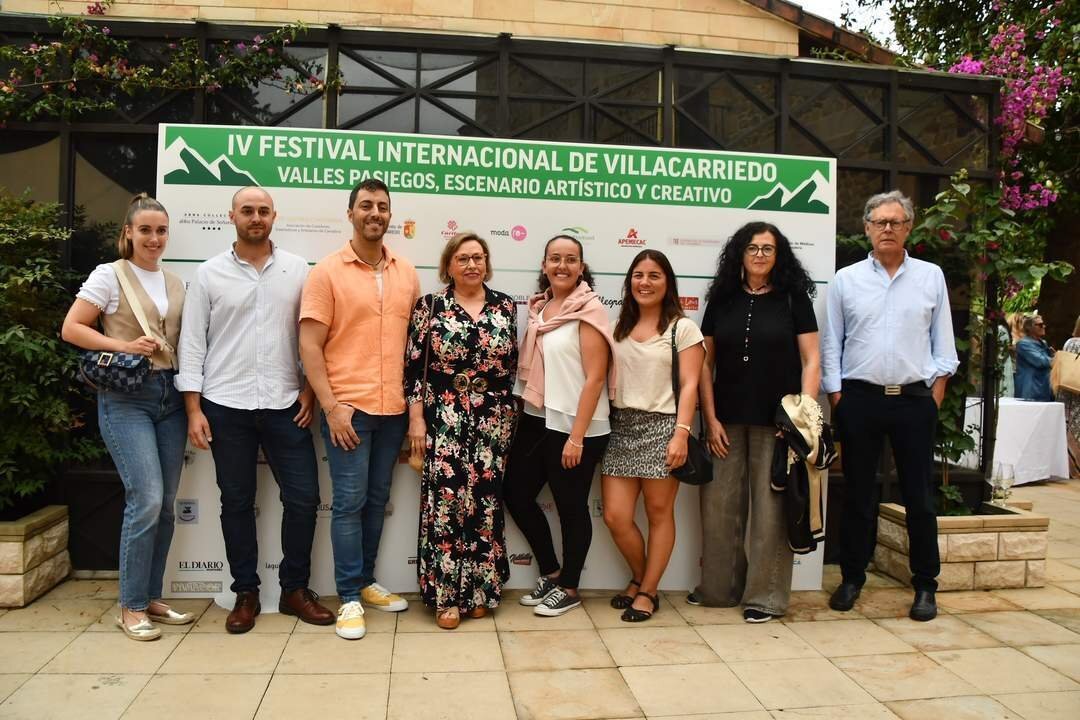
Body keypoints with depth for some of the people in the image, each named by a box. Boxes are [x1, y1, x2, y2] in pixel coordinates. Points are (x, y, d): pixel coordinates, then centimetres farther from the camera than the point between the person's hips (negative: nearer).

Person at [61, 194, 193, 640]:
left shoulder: (175, 283, 13)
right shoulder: (109, 275, -2)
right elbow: (70, 329, -5)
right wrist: (123, 345, -16)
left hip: (170, 395, 6)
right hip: (125, 398, -6)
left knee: (165, 504, 7)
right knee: (146, 499, -12)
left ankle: (151, 598, 21)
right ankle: (131, 607, 4)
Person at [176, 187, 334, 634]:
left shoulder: (297, 269, 5)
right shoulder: (210, 273, 4)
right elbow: (192, 342, 2)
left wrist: (310, 390, -1)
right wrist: (193, 409, -4)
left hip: (286, 406, 1)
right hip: (226, 408, 0)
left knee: (303, 498, 1)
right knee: (237, 503, 8)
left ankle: (294, 590, 18)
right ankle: (246, 593, 23)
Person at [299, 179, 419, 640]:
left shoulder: (407, 273, 9)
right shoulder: (327, 272, -5)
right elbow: (309, 346, -8)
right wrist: (331, 406, -14)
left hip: (394, 408, 5)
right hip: (348, 408, -4)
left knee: (377, 500, 14)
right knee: (350, 503, 1)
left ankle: (365, 581, 29)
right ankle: (349, 597, 13)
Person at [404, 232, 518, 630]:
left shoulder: (506, 306, 7)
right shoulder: (430, 306, 0)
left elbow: (513, 363, 11)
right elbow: (414, 366, -2)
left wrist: (513, 414, 8)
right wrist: (416, 419, -7)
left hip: (493, 419, 3)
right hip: (445, 419, -2)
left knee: (486, 500, 6)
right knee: (446, 499, -3)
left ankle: (480, 589, 20)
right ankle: (445, 593, 9)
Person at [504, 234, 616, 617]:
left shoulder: (589, 309, -11)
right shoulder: (539, 307, 10)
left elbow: (595, 377, -16)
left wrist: (577, 436, -19)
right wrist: (517, 414, 13)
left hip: (572, 426, -8)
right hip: (535, 420, 8)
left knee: (571, 507, 7)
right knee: (516, 495, 13)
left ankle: (568, 587, 26)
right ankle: (550, 572, 32)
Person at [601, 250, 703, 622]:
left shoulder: (682, 328, 0)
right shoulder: (619, 327, 14)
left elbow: (689, 385, -7)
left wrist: (681, 434, -15)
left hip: (661, 427, -4)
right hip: (621, 427, 4)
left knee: (659, 513, 4)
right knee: (615, 516, 1)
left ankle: (647, 591, 19)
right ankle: (639, 578, 26)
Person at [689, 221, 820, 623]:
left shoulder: (793, 298, 3)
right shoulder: (722, 299, 8)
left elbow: (811, 361, 0)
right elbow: (705, 362, 7)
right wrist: (711, 418, 0)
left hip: (775, 420, -2)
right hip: (727, 420, 3)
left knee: (770, 507, 2)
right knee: (719, 505, 7)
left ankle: (765, 595, 14)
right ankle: (718, 588, 22)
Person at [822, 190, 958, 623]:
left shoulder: (931, 277, 7)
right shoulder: (846, 280, 5)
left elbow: (943, 342, 9)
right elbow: (831, 344, 5)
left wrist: (936, 393, 1)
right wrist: (836, 397, -1)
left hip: (914, 398, 0)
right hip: (860, 398, 0)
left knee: (919, 496, 6)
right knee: (857, 494, 8)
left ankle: (925, 585, 20)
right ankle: (852, 578, 21)